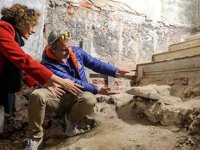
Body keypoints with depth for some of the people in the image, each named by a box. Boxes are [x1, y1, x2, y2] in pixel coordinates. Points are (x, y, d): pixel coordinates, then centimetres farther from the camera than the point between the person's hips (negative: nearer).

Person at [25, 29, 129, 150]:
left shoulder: (76, 51, -3)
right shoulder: (48, 64, -19)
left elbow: (95, 63, 3)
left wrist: (115, 72, -8)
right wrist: (96, 89, -27)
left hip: (77, 96, 3)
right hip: (59, 98, -2)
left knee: (89, 99, -35)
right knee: (37, 95, -34)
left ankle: (71, 119, -1)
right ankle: (35, 136, -14)